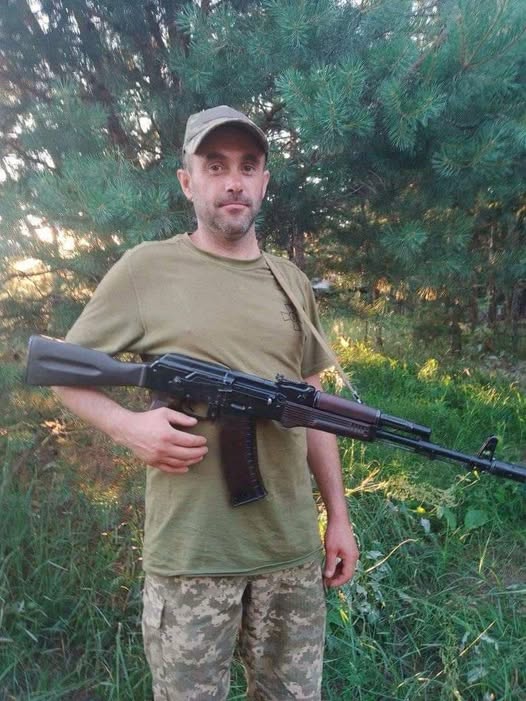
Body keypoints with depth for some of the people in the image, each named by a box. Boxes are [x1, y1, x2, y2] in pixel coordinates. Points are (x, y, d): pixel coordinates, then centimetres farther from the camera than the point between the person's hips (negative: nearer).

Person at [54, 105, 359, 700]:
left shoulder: (293, 283, 8)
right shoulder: (146, 269, -5)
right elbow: (65, 374, 1)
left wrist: (339, 517, 9)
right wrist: (127, 426, -19)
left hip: (293, 548, 4)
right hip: (188, 553, -3)